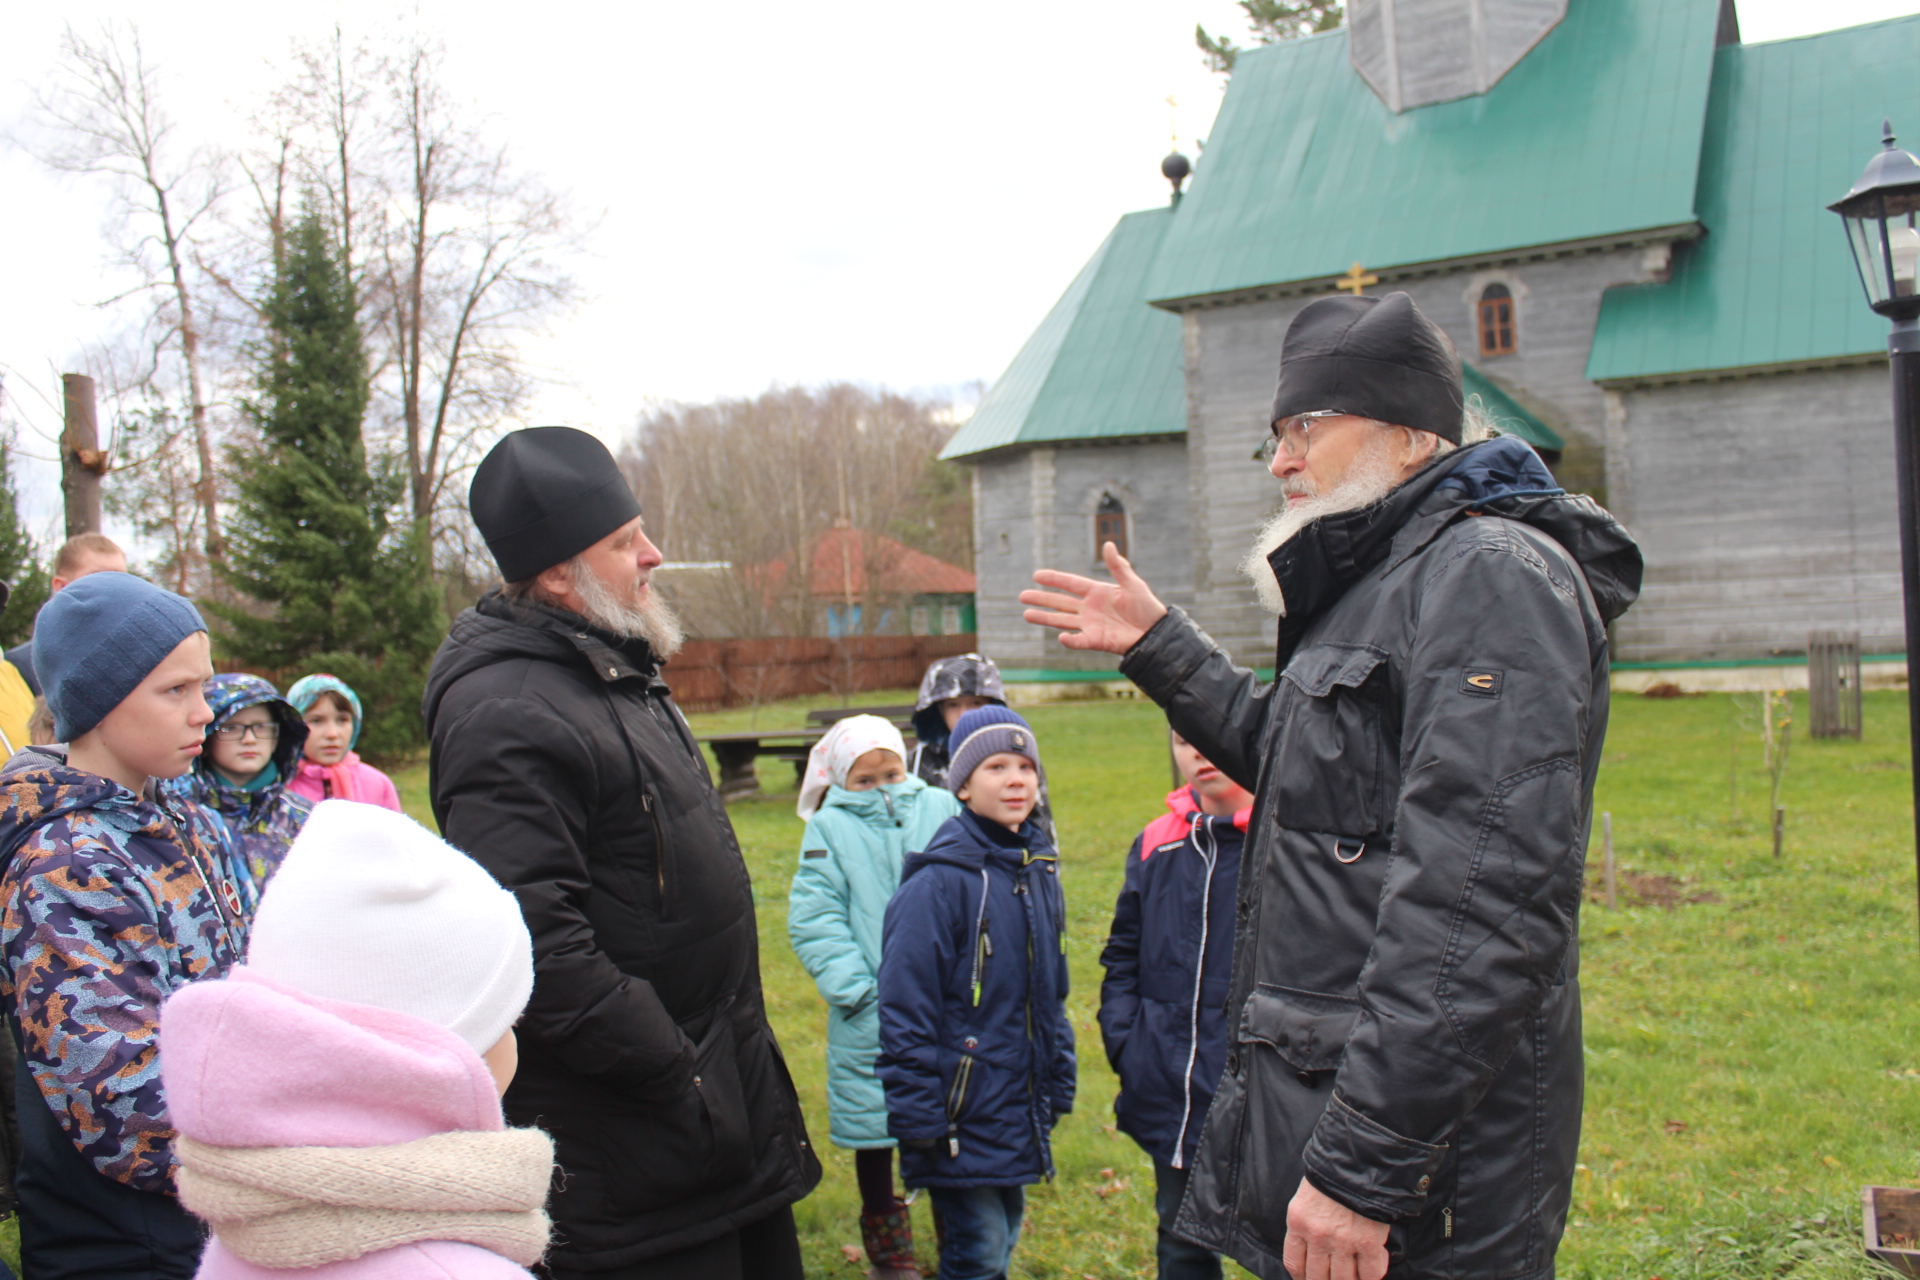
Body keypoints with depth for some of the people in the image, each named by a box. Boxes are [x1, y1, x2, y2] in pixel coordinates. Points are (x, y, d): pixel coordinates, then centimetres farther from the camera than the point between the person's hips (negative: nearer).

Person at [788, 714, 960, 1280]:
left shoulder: (940, 808, 3)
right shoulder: (829, 826, -1)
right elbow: (814, 920, -6)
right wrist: (859, 991, -12)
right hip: (869, 1020, -1)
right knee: (873, 1132, 11)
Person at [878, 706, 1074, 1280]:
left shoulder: (1039, 868, 7)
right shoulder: (940, 882, -17)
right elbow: (904, 1011, -17)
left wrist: (1058, 1084, 16)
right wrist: (918, 1119, -16)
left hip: (1020, 1110, 7)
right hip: (964, 1114, -7)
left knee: (1006, 1232, 18)